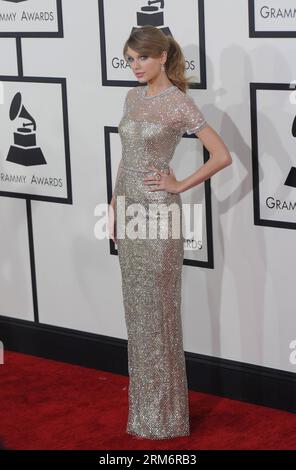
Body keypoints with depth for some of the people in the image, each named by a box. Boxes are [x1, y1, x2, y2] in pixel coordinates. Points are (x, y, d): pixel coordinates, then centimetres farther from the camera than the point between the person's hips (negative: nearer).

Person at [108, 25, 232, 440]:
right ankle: (143, 399, 24)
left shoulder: (180, 103, -12)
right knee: (137, 306, 12)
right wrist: (113, 204, 12)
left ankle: (163, 412, 10)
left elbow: (222, 156, -14)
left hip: (158, 212, -7)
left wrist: (180, 185, -11)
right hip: (129, 208, 7)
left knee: (158, 307, -1)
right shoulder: (133, 97, 10)